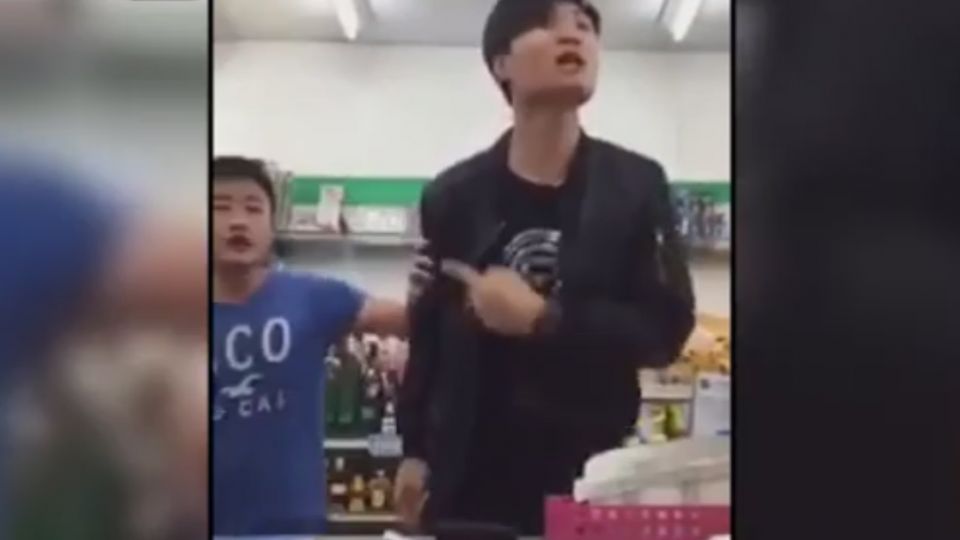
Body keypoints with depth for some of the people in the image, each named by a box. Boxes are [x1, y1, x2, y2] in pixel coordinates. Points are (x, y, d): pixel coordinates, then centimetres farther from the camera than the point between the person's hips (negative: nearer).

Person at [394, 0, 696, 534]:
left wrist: (542, 319, -16)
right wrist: (416, 449, 7)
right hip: (468, 475, 1)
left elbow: (666, 329, -5)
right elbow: (428, 330, 10)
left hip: (590, 475, 0)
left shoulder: (637, 186, 3)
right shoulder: (455, 195, 4)